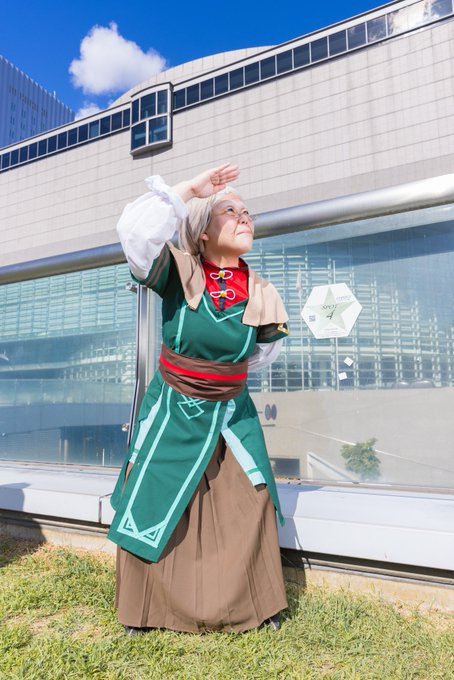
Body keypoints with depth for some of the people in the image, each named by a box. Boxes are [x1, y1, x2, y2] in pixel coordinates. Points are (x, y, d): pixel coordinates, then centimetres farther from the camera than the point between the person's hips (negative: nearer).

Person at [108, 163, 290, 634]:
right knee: (152, 506, 7)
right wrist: (192, 188, -28)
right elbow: (136, 232, -32)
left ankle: (255, 605, 30)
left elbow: (263, 351, 12)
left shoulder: (259, 295, -5)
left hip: (232, 414, 3)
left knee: (249, 507, 5)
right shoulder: (179, 275, -13)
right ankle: (147, 609, 31)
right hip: (172, 411, -2)